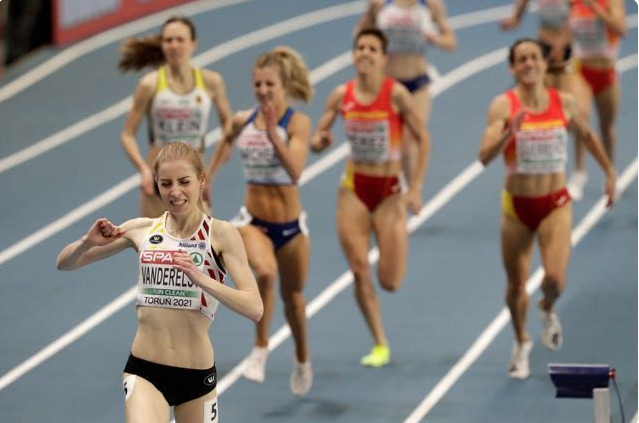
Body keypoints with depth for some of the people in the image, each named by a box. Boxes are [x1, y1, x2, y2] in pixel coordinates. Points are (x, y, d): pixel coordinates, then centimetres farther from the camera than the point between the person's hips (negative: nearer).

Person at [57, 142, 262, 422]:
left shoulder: (220, 234, -6)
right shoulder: (142, 231, 3)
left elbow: (254, 309, -17)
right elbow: (65, 263, 11)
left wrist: (200, 278, -30)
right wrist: (88, 242, -12)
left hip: (198, 376, 0)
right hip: (145, 371, 1)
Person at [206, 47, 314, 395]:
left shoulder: (297, 122, -15)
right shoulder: (243, 121, -4)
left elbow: (295, 171, -31)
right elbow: (228, 140, 22)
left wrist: (273, 133, -39)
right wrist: (208, 175, 26)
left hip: (290, 225, -1)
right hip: (253, 221, 1)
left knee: (292, 296, 16)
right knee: (265, 272, -31)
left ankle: (302, 360, 44)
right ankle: (260, 350, -16)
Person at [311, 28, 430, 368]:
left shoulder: (397, 94, -14)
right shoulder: (342, 95, -3)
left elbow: (423, 140, -8)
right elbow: (318, 137, 6)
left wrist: (416, 188, -12)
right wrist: (318, 141, -18)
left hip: (390, 190, -3)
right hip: (353, 188, 3)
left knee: (390, 283, -1)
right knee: (359, 272, -5)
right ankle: (380, 345, 8)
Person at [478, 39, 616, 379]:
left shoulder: (563, 102, -3)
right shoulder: (503, 105, -12)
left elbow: (586, 135, 17)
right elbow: (485, 156, -22)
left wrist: (609, 172, 21)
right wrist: (509, 132, -38)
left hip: (556, 204, 0)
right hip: (517, 205, 0)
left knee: (555, 278, -17)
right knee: (516, 286, 10)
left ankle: (548, 310, 20)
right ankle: (521, 344, 38)